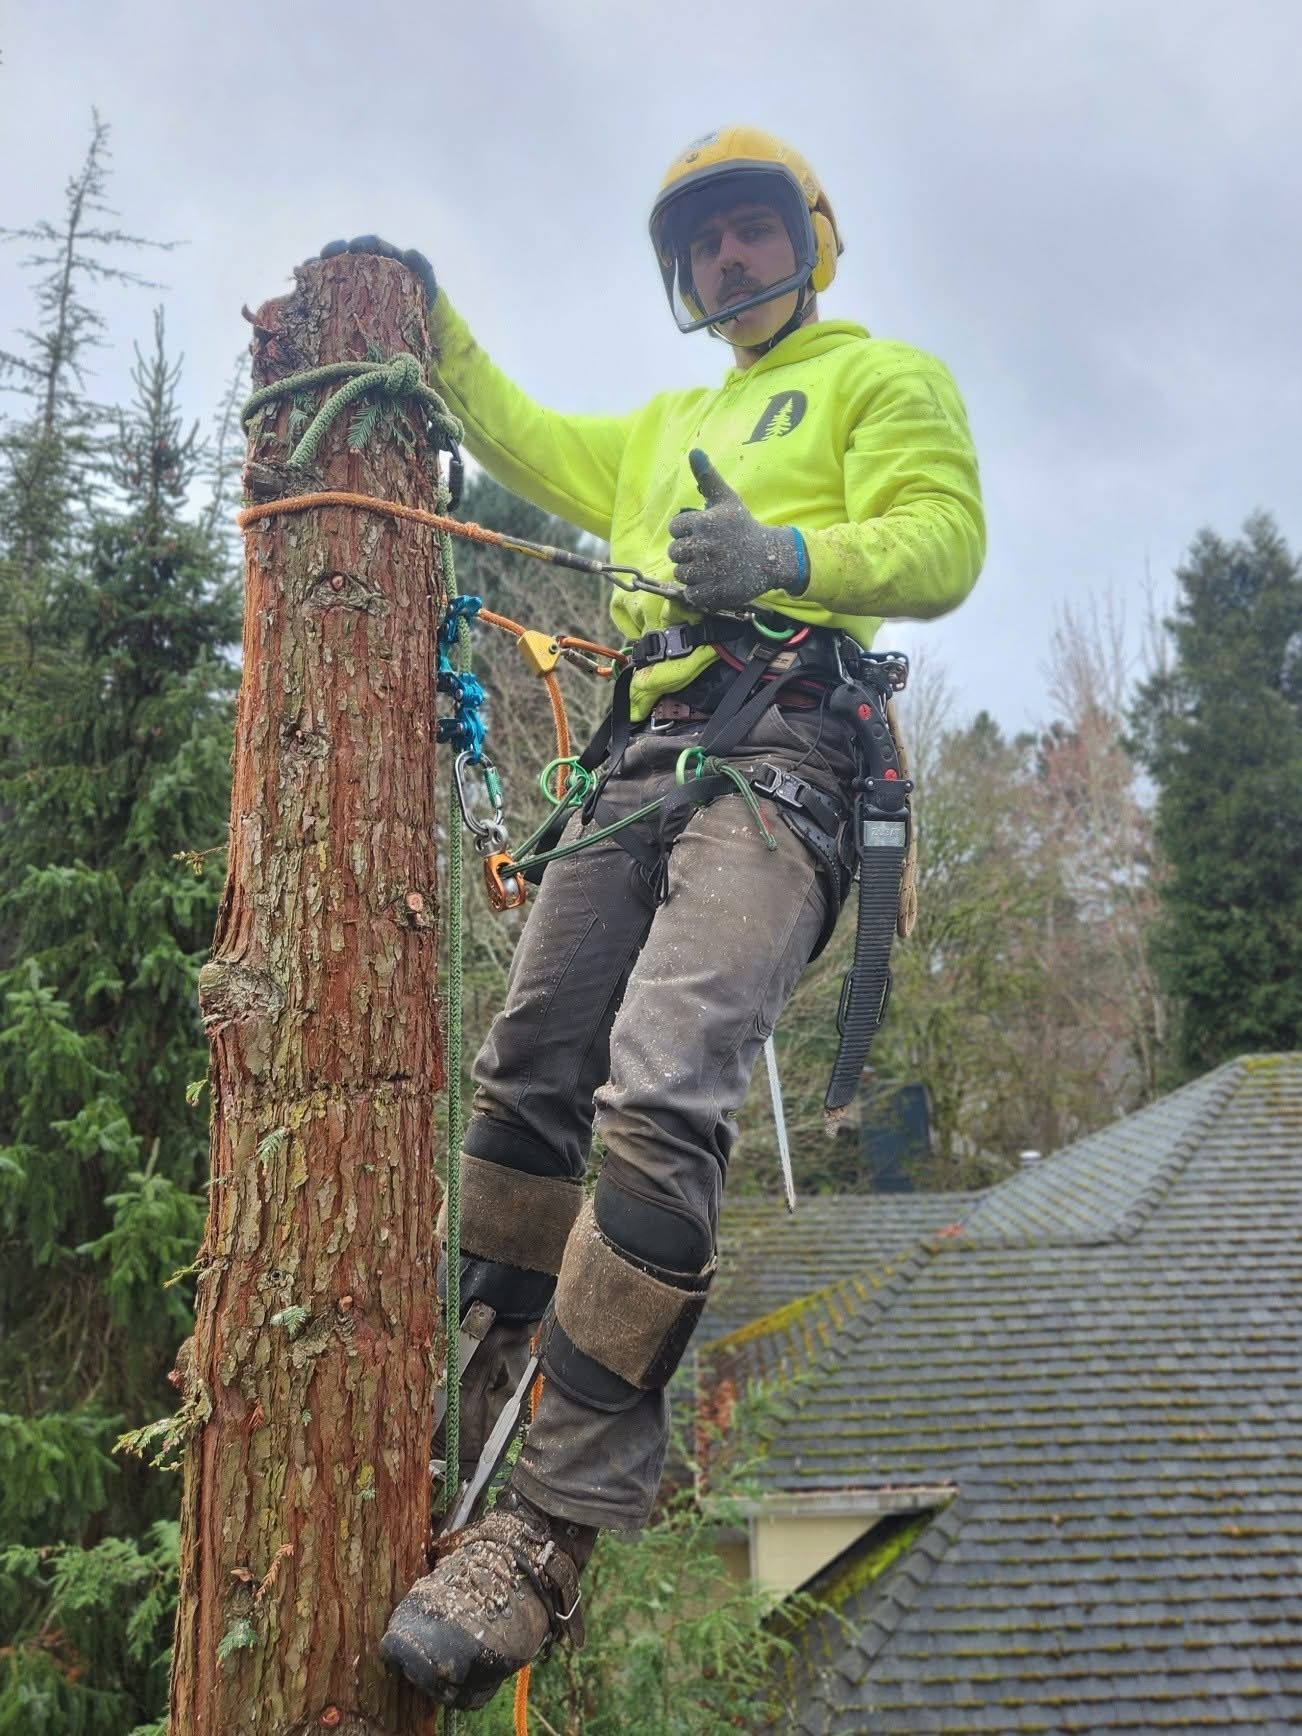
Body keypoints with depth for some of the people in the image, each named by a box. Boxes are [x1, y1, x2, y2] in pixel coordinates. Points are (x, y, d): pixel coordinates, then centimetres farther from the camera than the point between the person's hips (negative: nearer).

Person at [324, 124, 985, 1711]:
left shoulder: (885, 376, 13)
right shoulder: (668, 427, 35)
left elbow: (940, 544, -3)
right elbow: (530, 447, 42)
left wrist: (780, 555, -20)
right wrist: (431, 326, 35)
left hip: (774, 755, -8)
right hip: (641, 758, 8)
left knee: (660, 1099, -26)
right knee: (525, 1079, 2)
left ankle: (554, 1524, -25)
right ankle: (471, 1422, 13)